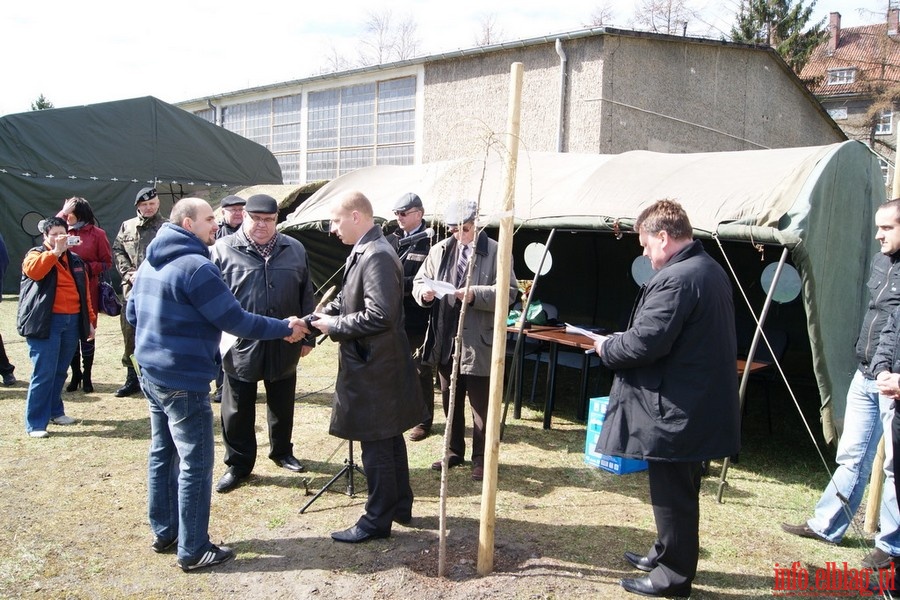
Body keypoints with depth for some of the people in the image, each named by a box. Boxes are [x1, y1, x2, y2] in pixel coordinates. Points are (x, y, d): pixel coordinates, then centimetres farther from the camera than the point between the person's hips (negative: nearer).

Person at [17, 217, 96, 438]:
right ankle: (35, 423, -1)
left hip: (72, 322, 5)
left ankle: (55, 411, 28)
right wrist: (55, 251, -23)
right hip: (45, 323, -5)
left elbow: (84, 293, 18)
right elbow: (34, 270, -23)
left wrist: (90, 320, 15)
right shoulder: (36, 254, 2)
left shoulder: (75, 260, 17)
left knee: (60, 372, 13)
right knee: (43, 373, -8)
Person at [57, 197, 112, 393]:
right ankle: (75, 374, 21)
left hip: (88, 290, -3)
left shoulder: (97, 234, -3)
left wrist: (88, 267, -15)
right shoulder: (65, 231, 9)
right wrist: (61, 214, -9)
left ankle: (87, 377, 17)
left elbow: (107, 262, -2)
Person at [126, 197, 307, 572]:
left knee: (162, 453, 18)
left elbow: (132, 313, 18)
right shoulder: (196, 266, -20)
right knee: (196, 464, 0)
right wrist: (284, 329, -10)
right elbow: (234, 320, -20)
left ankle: (163, 531, 31)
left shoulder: (151, 263, 9)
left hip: (151, 373, 10)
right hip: (184, 380, -10)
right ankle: (193, 550, 8)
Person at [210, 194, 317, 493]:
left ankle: (282, 451, 38)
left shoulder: (294, 250, 6)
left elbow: (306, 296, 10)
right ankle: (238, 463, 24)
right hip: (240, 346, -2)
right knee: (238, 409, 8)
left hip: (284, 346, 3)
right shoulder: (224, 250, -4)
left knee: (282, 405, 18)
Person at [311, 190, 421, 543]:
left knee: (376, 446, 2)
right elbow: (348, 298, 18)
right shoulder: (364, 252, 10)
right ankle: (400, 506, 33)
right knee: (390, 439, 19)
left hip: (374, 368, -10)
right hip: (374, 364, 10)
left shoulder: (377, 256, -21)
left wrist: (335, 326, -16)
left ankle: (377, 521, 15)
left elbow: (379, 315, -27)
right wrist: (319, 316, 2)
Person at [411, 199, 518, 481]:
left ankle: (480, 457, 20)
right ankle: (455, 450, 34)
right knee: (450, 400, 18)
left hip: (477, 342, -5)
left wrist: (475, 295, -24)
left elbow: (509, 291, -12)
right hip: (445, 341, 5)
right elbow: (419, 281, 13)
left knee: (481, 404, 6)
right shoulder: (440, 250, 6)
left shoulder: (495, 251, -8)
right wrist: (424, 292, -10)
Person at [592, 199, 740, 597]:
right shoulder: (710, 270, 11)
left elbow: (644, 343, -26)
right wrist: (616, 344, 12)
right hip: (699, 406, 10)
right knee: (679, 490, 22)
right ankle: (667, 554, 39)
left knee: (672, 493, 5)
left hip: (676, 411, -10)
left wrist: (606, 348, -6)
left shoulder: (675, 279, -22)